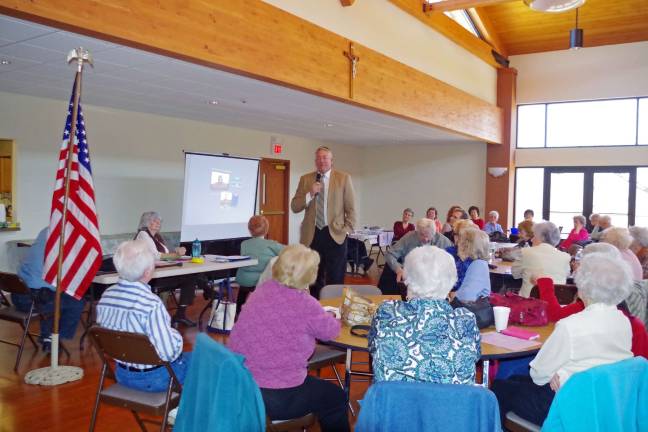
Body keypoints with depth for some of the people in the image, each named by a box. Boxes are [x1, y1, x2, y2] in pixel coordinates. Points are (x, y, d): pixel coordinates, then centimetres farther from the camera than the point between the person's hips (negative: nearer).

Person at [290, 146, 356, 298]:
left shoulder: (343, 178, 2)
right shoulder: (305, 179, 8)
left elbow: (351, 208, 3)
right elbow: (294, 207, 3)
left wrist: (347, 230, -6)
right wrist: (310, 194, -11)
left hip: (335, 234, -2)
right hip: (312, 235, 2)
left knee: (336, 280, 3)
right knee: (313, 280, 11)